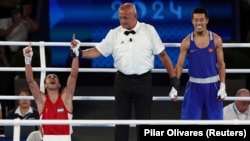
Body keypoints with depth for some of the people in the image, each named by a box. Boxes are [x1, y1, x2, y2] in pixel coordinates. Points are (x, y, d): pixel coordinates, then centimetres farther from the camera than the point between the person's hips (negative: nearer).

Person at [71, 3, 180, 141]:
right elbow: (97, 51, -1)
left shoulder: (149, 31, -2)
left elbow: (162, 54, 1)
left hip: (143, 81, -2)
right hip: (122, 81, 2)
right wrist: (80, 53, -19)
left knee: (144, 119, 6)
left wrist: (173, 77, -1)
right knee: (121, 119, 8)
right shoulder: (114, 33, 2)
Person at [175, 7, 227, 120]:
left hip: (212, 85, 0)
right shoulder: (187, 42, -4)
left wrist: (222, 86, -6)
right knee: (189, 118, -1)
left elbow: (221, 64, 1)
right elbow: (179, 65, -2)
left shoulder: (216, 40, -3)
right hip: (194, 85, 0)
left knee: (215, 118, 5)